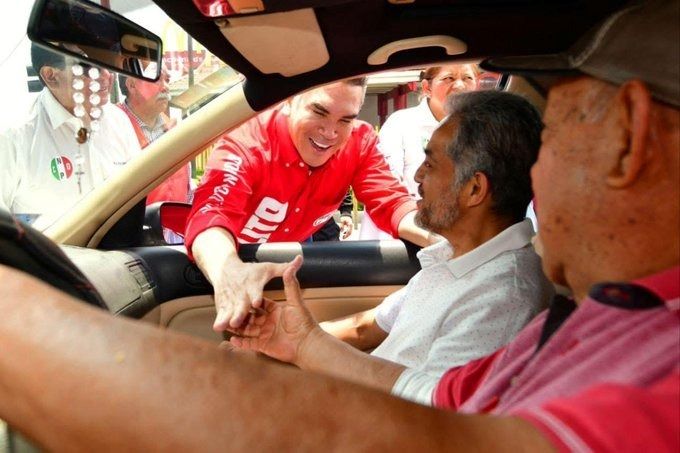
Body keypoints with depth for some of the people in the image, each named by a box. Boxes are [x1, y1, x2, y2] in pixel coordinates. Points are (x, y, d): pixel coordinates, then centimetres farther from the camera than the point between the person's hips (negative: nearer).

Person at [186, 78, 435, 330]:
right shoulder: (248, 139, -32)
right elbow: (212, 211, -47)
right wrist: (229, 270, -71)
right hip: (231, 253, -5)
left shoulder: (360, 142, -19)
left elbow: (391, 203, -22)